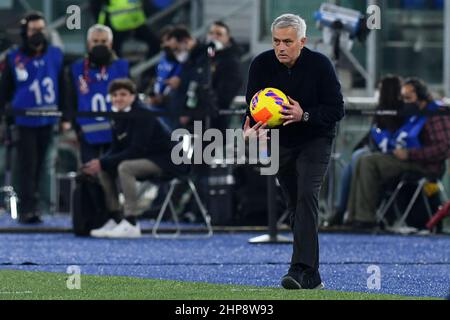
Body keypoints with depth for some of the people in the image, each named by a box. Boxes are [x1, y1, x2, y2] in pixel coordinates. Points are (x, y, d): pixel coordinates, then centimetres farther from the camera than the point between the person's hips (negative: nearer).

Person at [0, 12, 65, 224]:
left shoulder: (55, 55, 5)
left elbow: (62, 88, 12)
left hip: (47, 120, 3)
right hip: (24, 120, -3)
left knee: (39, 166, 9)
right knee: (27, 165, -8)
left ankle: (30, 208, 17)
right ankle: (27, 209, -10)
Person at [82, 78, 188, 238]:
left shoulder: (142, 115, -21)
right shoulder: (118, 118, 4)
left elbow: (136, 150, -26)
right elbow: (116, 150, 7)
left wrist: (103, 162, -27)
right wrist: (99, 162, -15)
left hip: (166, 160, -9)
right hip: (145, 158, 9)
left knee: (125, 167, -31)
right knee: (104, 170, 2)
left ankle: (130, 223, -31)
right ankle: (114, 220, 2)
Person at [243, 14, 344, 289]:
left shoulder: (320, 65, -19)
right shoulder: (262, 65, -11)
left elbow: (337, 109, -17)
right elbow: (252, 105, -8)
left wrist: (304, 115, -33)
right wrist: (250, 128, -31)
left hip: (315, 140, -4)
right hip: (281, 143, 4)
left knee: (307, 196, -23)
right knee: (296, 206, 9)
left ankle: (300, 269, -31)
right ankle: (312, 277, 17)